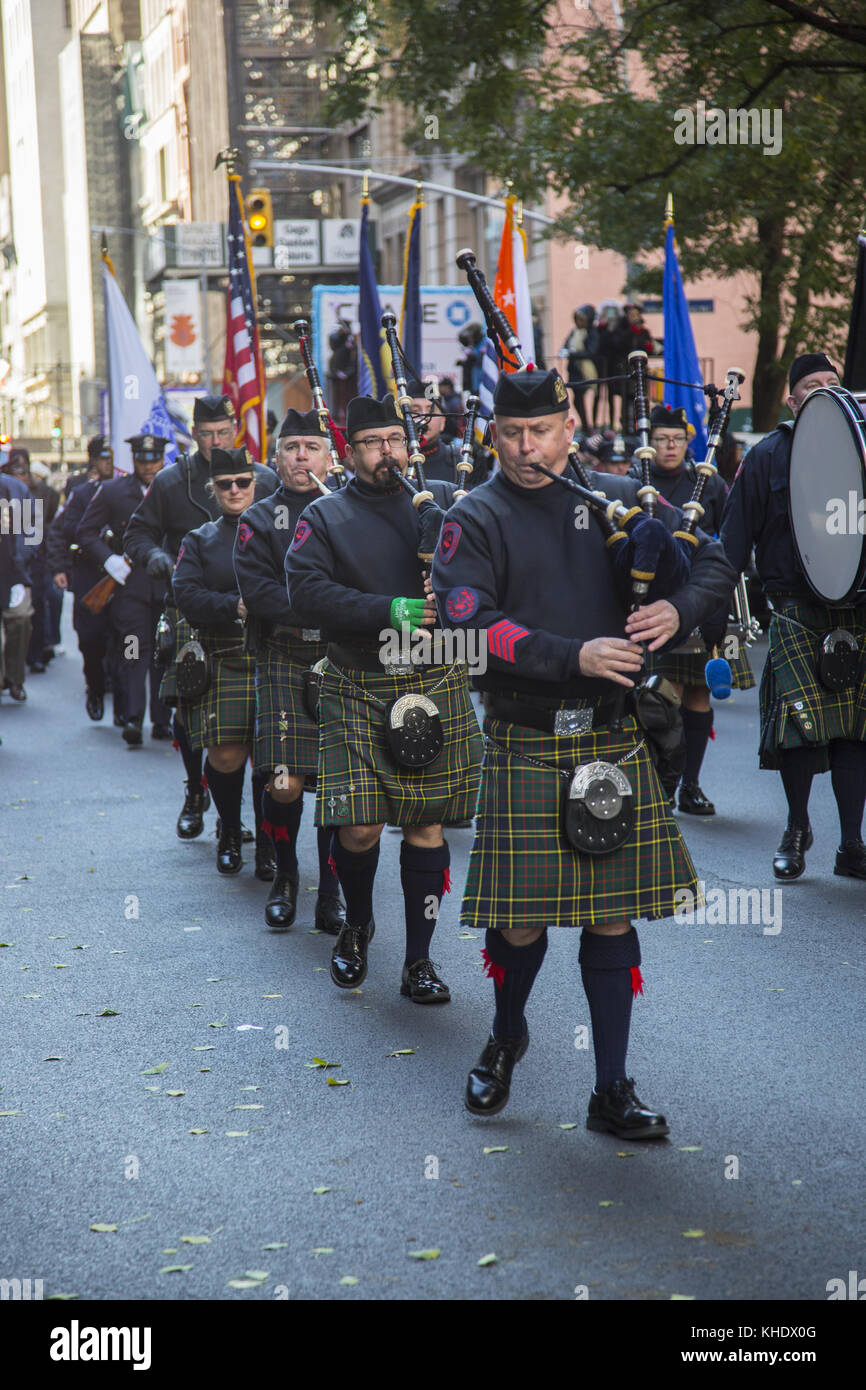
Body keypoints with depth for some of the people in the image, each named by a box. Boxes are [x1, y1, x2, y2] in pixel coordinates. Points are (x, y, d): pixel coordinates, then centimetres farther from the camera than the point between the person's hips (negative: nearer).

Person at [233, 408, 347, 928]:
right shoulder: (259, 520, 8)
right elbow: (258, 591, -5)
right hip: (285, 658, -1)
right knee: (284, 783, -8)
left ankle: (331, 891, 13)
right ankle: (285, 875, 15)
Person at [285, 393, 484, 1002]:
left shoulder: (444, 501, 8)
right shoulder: (325, 517, 4)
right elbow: (307, 592, -9)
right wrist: (391, 612, -18)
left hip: (436, 685, 1)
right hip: (358, 691, -1)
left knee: (426, 823, 3)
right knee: (358, 826, -5)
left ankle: (419, 960, 12)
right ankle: (358, 925, 25)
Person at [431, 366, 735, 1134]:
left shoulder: (620, 498, 9)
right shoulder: (476, 519, -1)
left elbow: (717, 559, 11)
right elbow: (467, 627, -14)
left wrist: (677, 608, -11)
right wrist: (574, 657, -21)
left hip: (615, 739, 3)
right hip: (525, 744, -2)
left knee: (613, 916, 5)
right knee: (520, 919, 2)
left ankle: (613, 1091, 14)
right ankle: (506, 1038, 33)